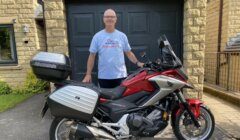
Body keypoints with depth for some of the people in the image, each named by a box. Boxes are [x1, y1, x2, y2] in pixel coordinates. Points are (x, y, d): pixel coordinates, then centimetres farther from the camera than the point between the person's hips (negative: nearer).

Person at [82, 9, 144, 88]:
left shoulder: (122, 36, 6)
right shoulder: (97, 36, 2)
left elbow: (128, 53, 12)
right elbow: (92, 56, 3)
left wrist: (137, 63, -3)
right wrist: (88, 74, -1)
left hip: (120, 76, 1)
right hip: (103, 77, 0)